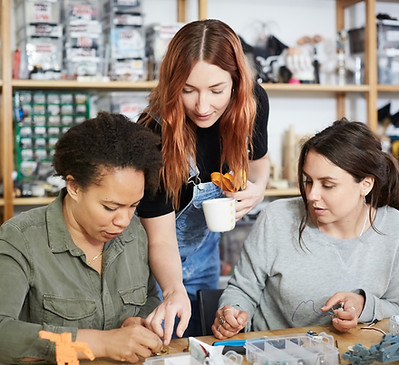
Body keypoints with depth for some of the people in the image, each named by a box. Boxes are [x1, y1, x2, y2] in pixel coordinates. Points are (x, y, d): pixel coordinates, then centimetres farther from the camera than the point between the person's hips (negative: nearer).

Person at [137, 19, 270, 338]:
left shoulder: (252, 102, -20)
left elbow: (258, 159, 3)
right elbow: (161, 240, -30)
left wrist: (257, 189, -19)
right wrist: (174, 292, -49)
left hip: (204, 244, 5)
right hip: (152, 254, -4)